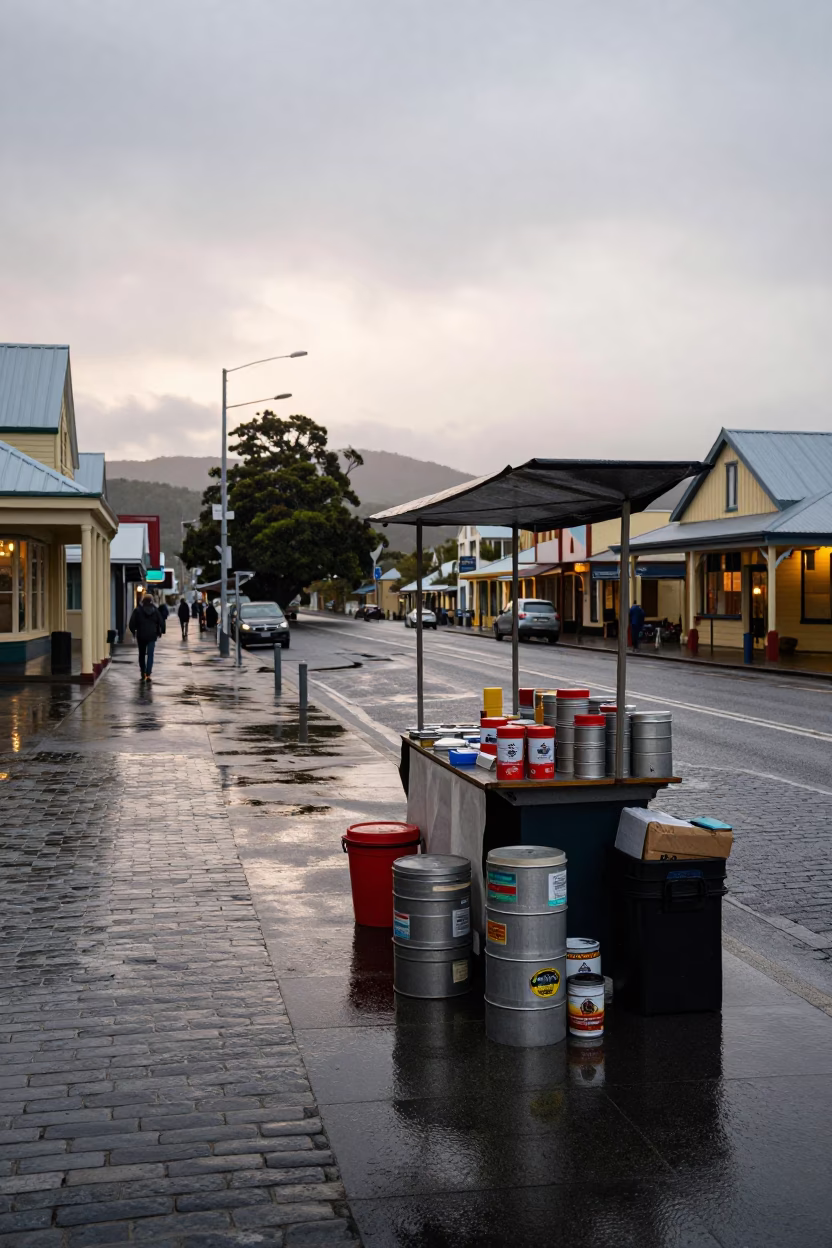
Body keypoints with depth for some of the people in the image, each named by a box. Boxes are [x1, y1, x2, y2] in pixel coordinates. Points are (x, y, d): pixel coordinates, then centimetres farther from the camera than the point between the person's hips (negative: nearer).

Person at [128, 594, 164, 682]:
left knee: (142, 655, 15)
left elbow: (132, 623, -8)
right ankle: (148, 674, -12)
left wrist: (133, 631, 8)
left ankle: (143, 673, 20)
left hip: (141, 635, 0)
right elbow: (161, 622, -1)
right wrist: (159, 632, 13)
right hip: (152, 636, 0)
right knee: (150, 655, 0)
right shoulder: (155, 610, -1)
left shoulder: (138, 610, -5)